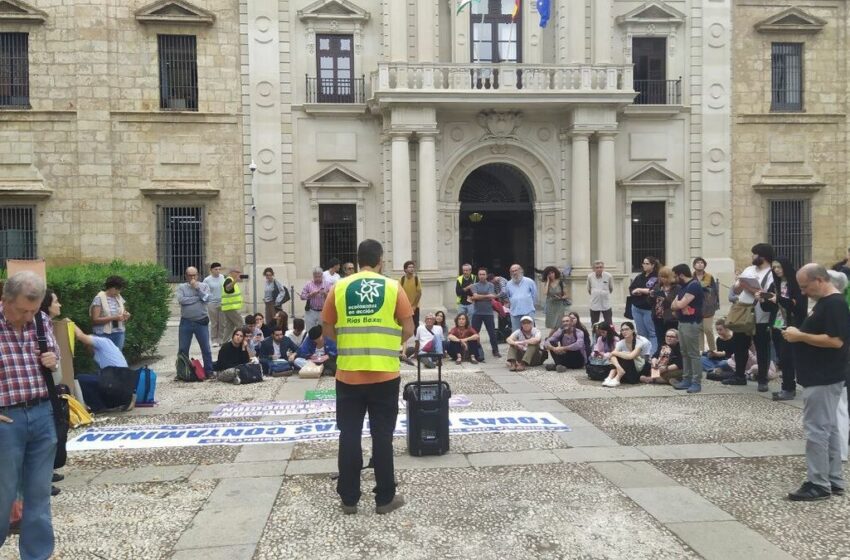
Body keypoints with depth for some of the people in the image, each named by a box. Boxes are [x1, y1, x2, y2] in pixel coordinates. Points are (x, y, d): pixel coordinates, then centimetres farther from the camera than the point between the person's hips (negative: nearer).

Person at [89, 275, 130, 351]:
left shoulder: (119, 298, 9)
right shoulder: (99, 298, -7)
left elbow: (124, 313, 19)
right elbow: (95, 319, -14)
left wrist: (126, 316, -5)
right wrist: (114, 318, -22)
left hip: (119, 333, 5)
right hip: (103, 334, -5)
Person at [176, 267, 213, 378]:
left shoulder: (204, 286, 5)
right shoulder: (181, 287, 3)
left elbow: (206, 298, -11)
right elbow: (181, 300, -14)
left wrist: (197, 288, -11)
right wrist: (198, 298, -10)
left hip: (201, 322, 0)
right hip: (186, 322, 1)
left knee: (206, 348, 4)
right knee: (182, 349, 8)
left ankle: (209, 371, 13)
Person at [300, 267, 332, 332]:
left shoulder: (328, 284, 5)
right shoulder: (308, 284, 6)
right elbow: (302, 296, 2)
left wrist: (325, 294, -19)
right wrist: (311, 294, -12)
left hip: (323, 312, 0)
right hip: (311, 312, 0)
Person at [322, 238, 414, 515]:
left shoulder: (339, 288, 0)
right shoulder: (392, 288, -3)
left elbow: (329, 330, 6)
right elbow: (408, 330, -1)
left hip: (348, 375, 1)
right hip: (385, 375, -1)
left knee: (349, 436, 10)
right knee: (382, 436, 7)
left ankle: (349, 499, 18)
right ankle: (385, 498, 16)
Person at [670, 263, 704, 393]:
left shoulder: (694, 285, -14)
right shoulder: (683, 286, 16)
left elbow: (680, 304, -20)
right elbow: (673, 306, 12)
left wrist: (677, 304, 2)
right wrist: (679, 306, -9)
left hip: (692, 323, -10)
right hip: (682, 322, 10)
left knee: (693, 354, -7)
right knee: (685, 353, 13)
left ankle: (697, 382, -3)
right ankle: (686, 380, 19)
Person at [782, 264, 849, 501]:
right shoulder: (824, 302, 14)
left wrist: (800, 336, -19)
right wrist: (799, 334, 7)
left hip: (823, 379, -11)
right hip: (821, 377, 11)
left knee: (816, 430, -6)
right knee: (828, 429, 14)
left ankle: (818, 484, 1)